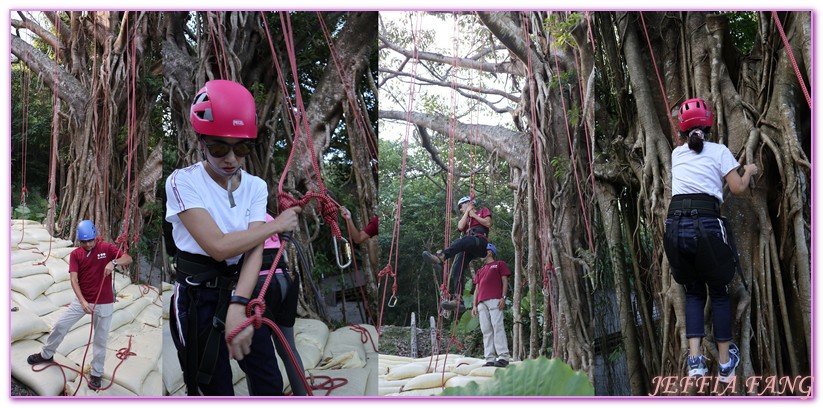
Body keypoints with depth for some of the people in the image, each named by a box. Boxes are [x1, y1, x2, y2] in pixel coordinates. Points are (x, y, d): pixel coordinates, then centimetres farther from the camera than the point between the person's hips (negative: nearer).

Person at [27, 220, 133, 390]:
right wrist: (82, 301, -27)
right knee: (60, 325, 9)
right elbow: (74, 279, -13)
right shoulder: (75, 254, -3)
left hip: (104, 303, -3)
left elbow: (128, 259, -15)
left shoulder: (106, 248, -8)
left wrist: (114, 262, -36)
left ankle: (97, 374, 17)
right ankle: (47, 355, 33)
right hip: (82, 300, 3)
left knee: (100, 339, 4)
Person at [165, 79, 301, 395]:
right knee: (215, 395, 3)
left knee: (271, 387, 6)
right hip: (198, 300, -4)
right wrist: (277, 224, -11)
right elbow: (218, 246, -22)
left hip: (243, 291, 4)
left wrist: (238, 307, -28)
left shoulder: (255, 186, 2)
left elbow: (254, 250, -12)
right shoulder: (183, 182, -11)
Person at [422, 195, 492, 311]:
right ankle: (456, 298, -30)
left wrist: (474, 215, 8)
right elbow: (460, 227, 12)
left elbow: (488, 223, 4)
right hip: (467, 248, 6)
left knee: (460, 242, -39)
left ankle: (441, 256, -61)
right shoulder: (464, 218, 36)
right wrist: (467, 212, 15)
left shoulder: (483, 211, 23)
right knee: (457, 268, -20)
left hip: (480, 242, -6)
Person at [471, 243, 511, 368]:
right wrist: (474, 305, 14)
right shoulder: (480, 271, 32)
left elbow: (505, 281, 5)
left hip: (495, 300, -6)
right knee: (486, 330, -3)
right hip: (482, 303, 6)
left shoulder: (500, 264, 16)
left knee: (497, 326, -16)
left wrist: (503, 297, -8)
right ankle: (490, 359, -6)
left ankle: (503, 357, -20)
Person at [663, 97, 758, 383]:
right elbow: (738, 189, 3)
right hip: (707, 224, -3)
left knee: (694, 292, 18)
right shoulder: (719, 151, 8)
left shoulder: (677, 154, 19)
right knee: (719, 292, 16)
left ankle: (695, 360, 2)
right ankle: (726, 364, 19)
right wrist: (749, 171, 23)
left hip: (675, 225, 3)